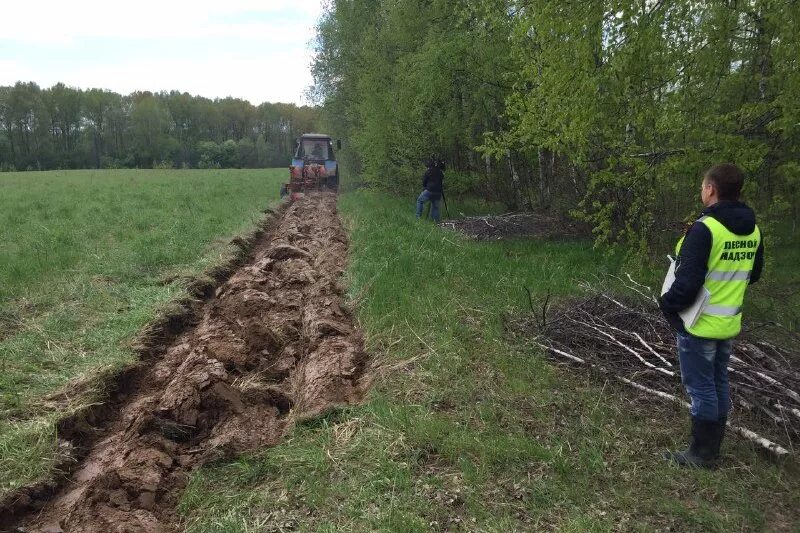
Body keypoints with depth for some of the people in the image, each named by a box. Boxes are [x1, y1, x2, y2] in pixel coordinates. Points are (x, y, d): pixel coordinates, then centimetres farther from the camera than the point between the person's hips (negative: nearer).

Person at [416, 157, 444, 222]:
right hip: (438, 192, 5)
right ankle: (436, 220, 10)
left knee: (419, 200, 10)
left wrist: (424, 187, 20)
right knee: (435, 206, 14)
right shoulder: (440, 172, 11)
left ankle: (418, 216, 2)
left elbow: (424, 181, 3)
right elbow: (442, 182, 16)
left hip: (429, 190, -5)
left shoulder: (428, 171, -3)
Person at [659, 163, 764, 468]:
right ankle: (712, 448, 30)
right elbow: (753, 275, 16)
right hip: (729, 324, 8)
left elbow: (687, 281, -24)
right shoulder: (752, 229, 4)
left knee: (700, 388, 3)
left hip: (699, 324, -8)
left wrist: (667, 305, -8)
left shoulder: (705, 228, -22)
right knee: (719, 384, 18)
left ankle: (700, 455, 15)